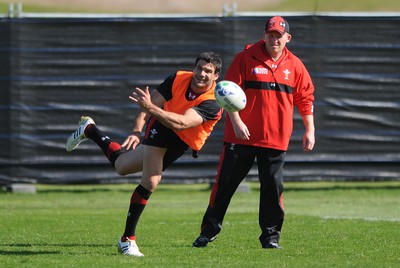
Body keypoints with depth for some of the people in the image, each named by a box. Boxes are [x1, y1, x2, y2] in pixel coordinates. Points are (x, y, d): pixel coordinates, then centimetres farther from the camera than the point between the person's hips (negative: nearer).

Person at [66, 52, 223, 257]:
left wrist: (150, 107, -55)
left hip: (182, 144, 1)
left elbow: (180, 123, -44)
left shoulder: (212, 105, -31)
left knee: (121, 166, 16)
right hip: (160, 128, -1)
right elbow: (147, 104, -15)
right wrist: (136, 131, -31)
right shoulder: (178, 79, -21)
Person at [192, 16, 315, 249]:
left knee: (273, 186, 1)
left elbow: (305, 99, 12)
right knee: (225, 183, 3)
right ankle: (209, 230, 14)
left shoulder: (295, 65, 6)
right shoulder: (246, 58, -3)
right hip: (242, 135, -2)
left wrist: (310, 131, 8)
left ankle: (271, 235, 10)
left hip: (276, 140, 2)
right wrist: (236, 121, -15)